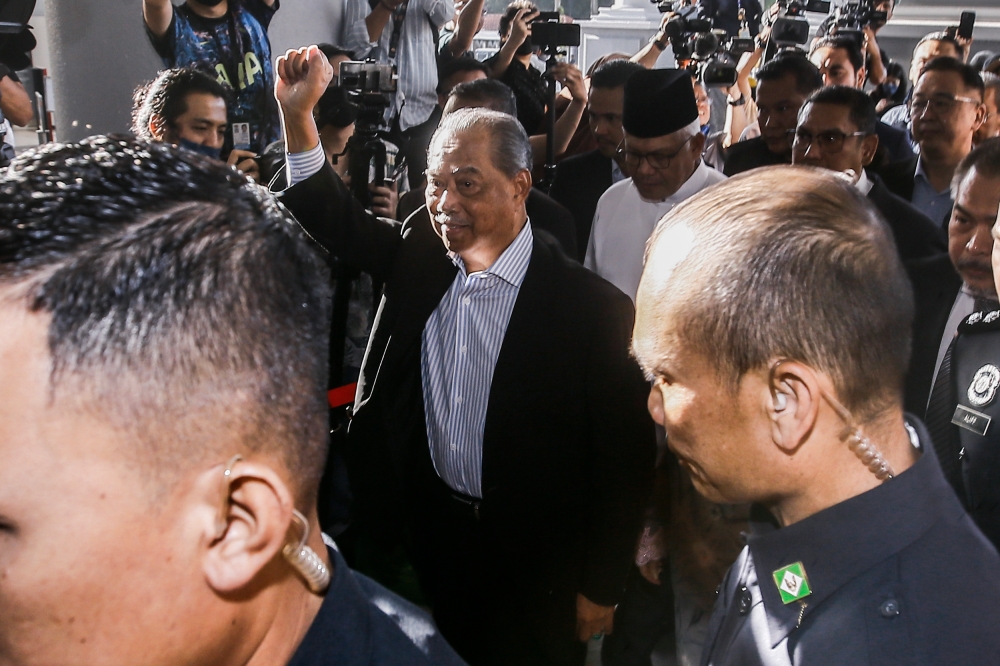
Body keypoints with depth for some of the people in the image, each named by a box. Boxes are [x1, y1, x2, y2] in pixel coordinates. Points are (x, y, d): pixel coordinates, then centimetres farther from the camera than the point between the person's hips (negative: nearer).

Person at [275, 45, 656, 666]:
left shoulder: (595, 307, -21)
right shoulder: (418, 256, -4)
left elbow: (625, 462, -16)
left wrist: (601, 590, -10)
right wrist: (298, 112, -10)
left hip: (531, 564, -4)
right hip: (423, 531, 5)